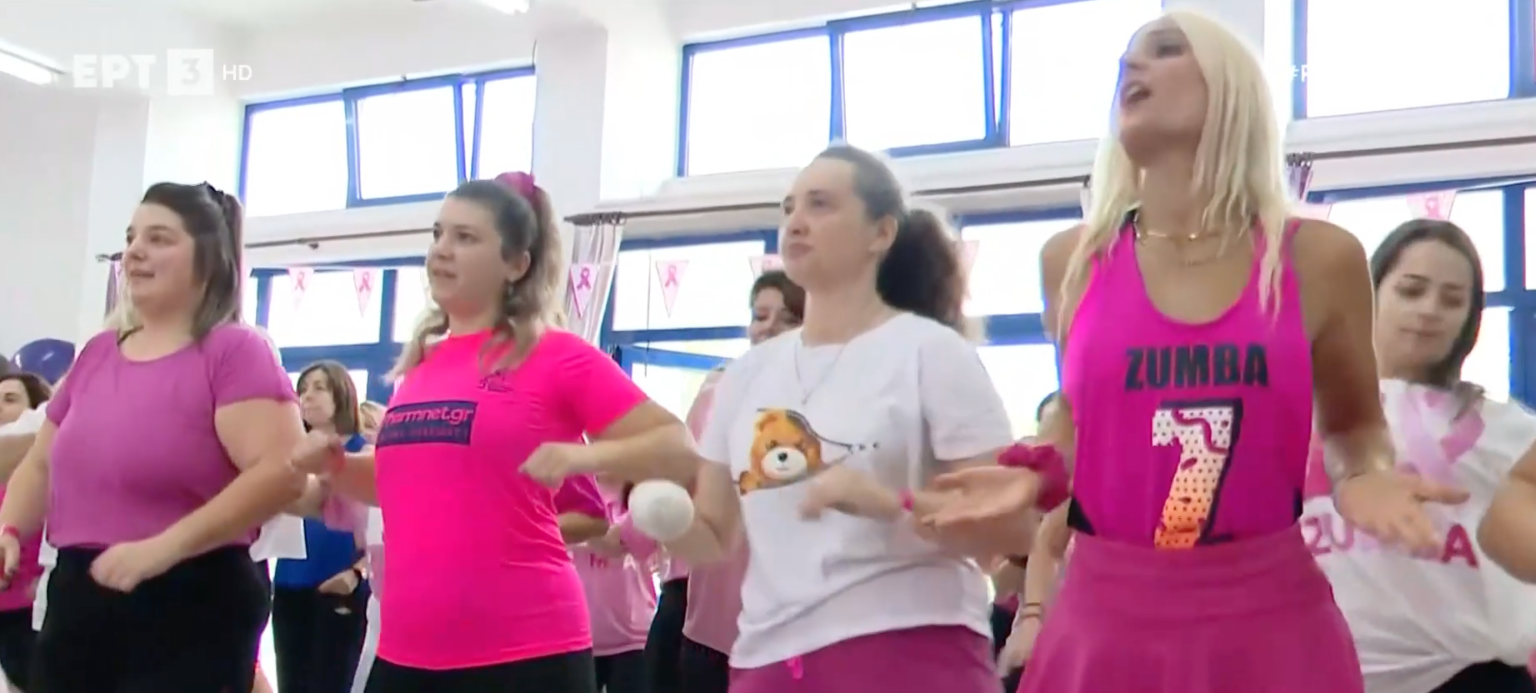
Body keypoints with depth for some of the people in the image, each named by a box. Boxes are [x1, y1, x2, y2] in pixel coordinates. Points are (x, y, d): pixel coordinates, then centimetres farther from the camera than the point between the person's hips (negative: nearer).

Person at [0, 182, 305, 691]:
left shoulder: (233, 350, -8)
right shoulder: (97, 353, 14)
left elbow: (283, 472, -21)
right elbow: (42, 463, 24)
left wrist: (165, 546, -26)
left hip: (188, 614, -7)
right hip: (77, 605, 7)